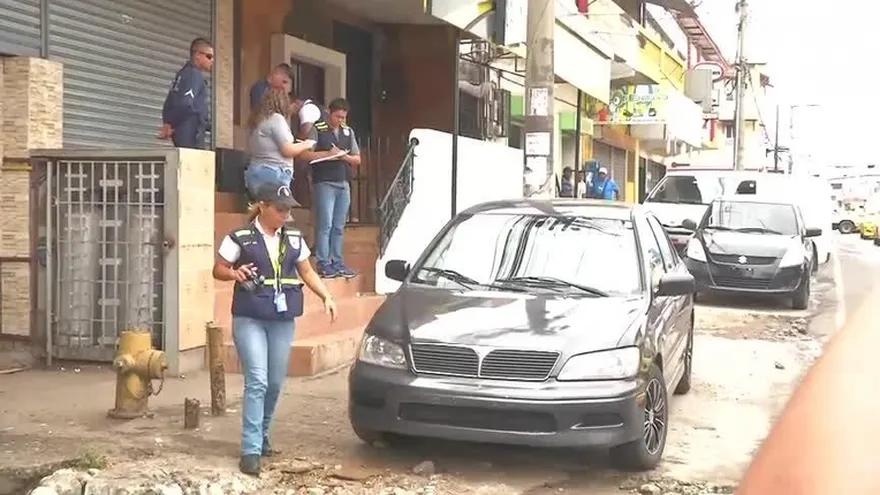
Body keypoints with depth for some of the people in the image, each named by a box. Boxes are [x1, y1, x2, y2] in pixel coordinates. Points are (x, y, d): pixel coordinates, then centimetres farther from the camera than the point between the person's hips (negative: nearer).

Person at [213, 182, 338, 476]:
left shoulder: (294, 239, 9)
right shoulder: (240, 238, -4)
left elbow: (307, 272, 16)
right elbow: (218, 270, 3)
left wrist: (326, 297, 3)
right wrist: (234, 274, -19)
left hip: (283, 320, 5)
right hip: (249, 319, -5)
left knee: (275, 383, 10)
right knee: (257, 382, -13)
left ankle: (262, 437, 30)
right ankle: (251, 450, -9)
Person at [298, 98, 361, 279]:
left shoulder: (348, 132, 15)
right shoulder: (317, 130, -1)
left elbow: (357, 159, 16)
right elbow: (305, 154, -7)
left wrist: (345, 157, -4)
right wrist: (327, 154, -14)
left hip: (344, 184, 5)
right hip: (324, 182, -5)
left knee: (339, 226, 8)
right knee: (325, 224, -8)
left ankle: (337, 263, 13)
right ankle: (323, 264, -5)